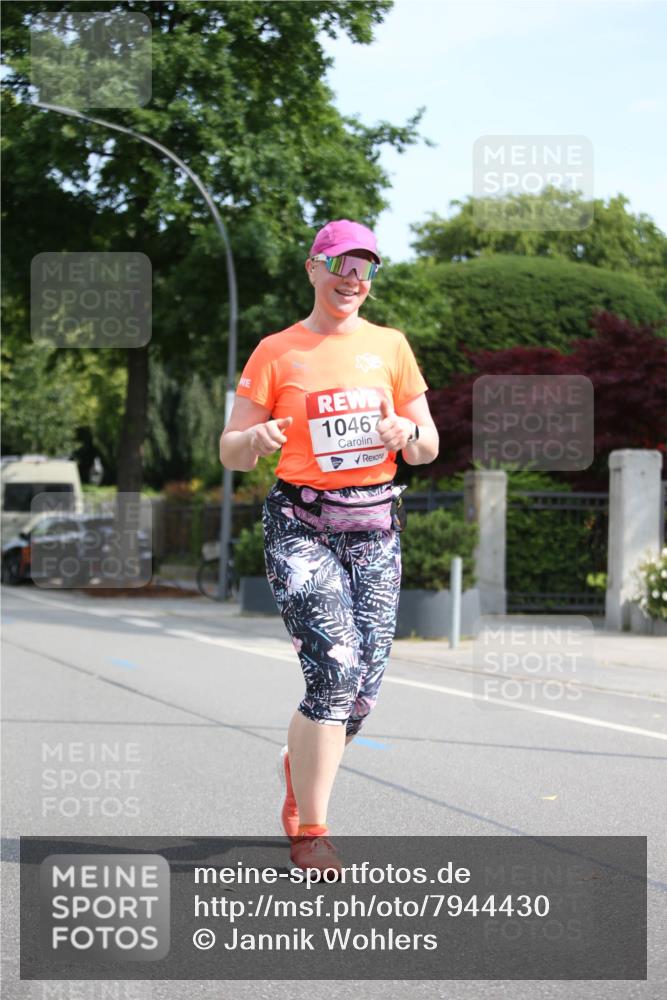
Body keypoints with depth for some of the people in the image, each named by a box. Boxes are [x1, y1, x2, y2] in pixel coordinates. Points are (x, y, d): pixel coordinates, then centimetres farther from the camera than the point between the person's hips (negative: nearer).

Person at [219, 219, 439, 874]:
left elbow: (429, 448, 13)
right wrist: (255, 439, -20)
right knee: (336, 666, -18)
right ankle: (309, 833, -8)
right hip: (301, 524, -4)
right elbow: (231, 454, 3)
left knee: (366, 683, 1)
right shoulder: (276, 352, 3)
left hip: (374, 527, 4)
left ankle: (301, 762, 34)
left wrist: (407, 433, -10)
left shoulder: (390, 346, 11)